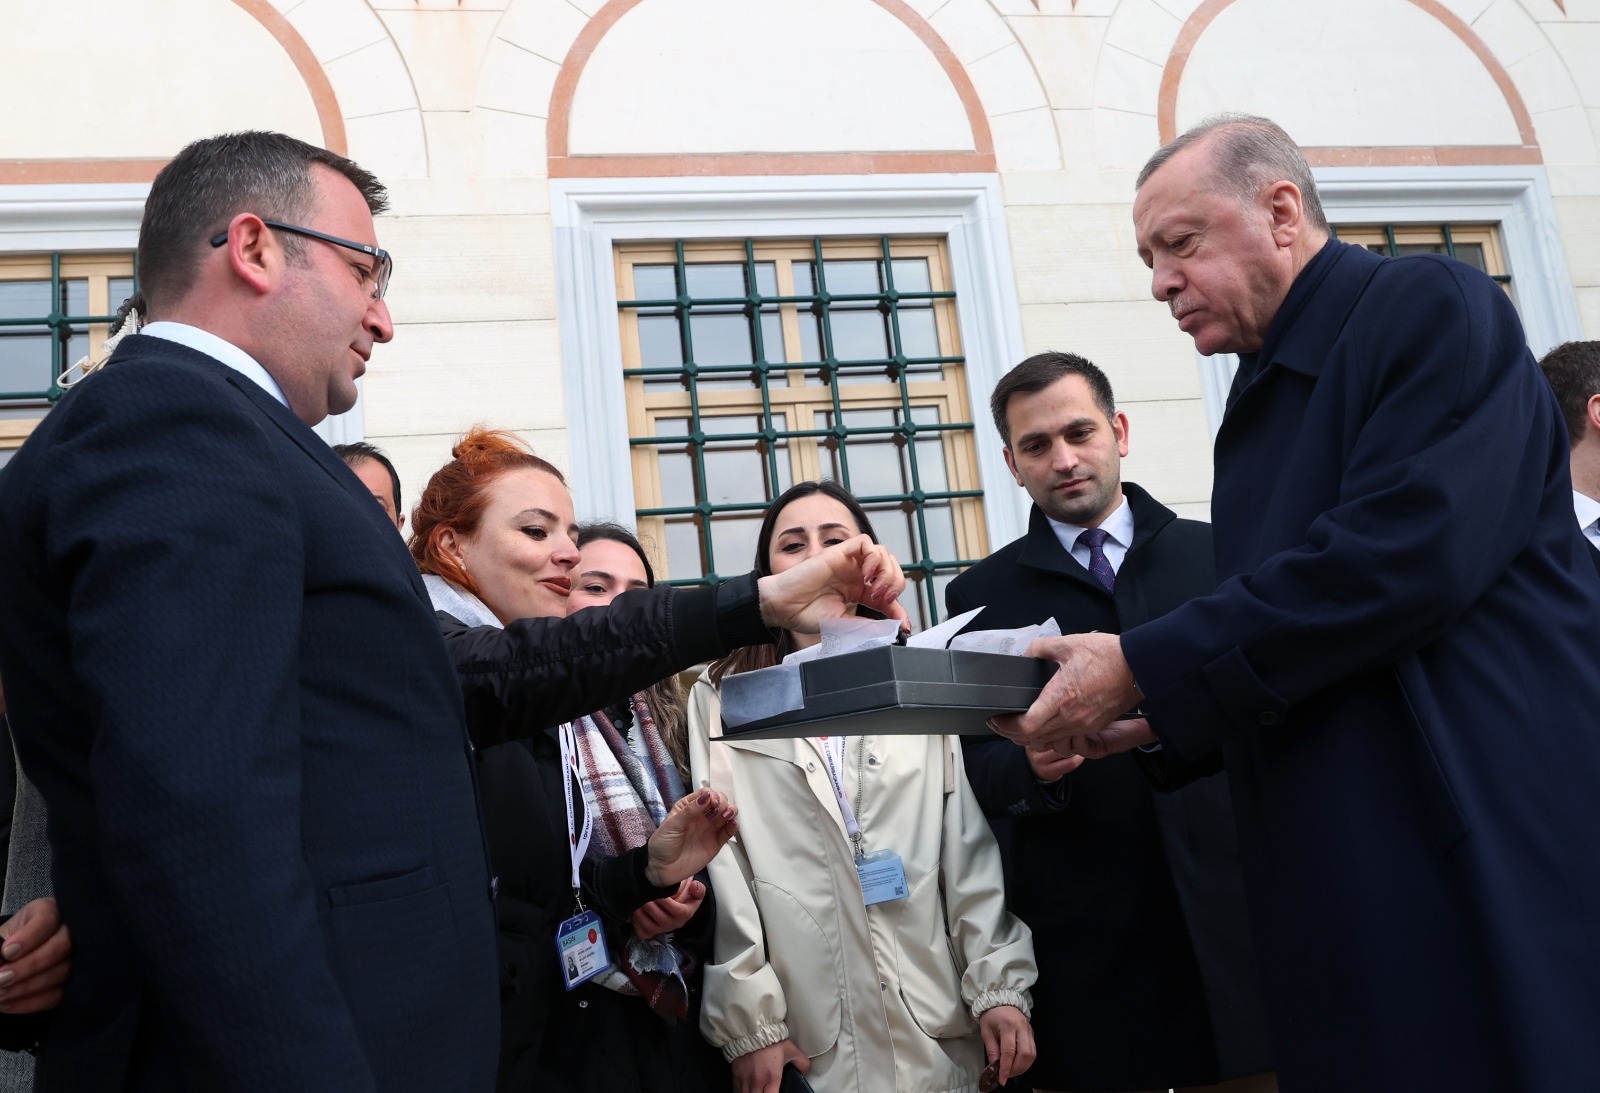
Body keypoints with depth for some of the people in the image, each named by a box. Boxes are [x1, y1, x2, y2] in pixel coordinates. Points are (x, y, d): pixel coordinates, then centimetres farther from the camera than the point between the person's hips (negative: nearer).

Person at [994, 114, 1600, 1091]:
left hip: (1495, 856, -7)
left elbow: (1410, 552, -22)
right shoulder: (1259, 405, 18)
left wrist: (1143, 667, -17)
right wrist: (1154, 721, 5)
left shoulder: (1430, 306, -6)